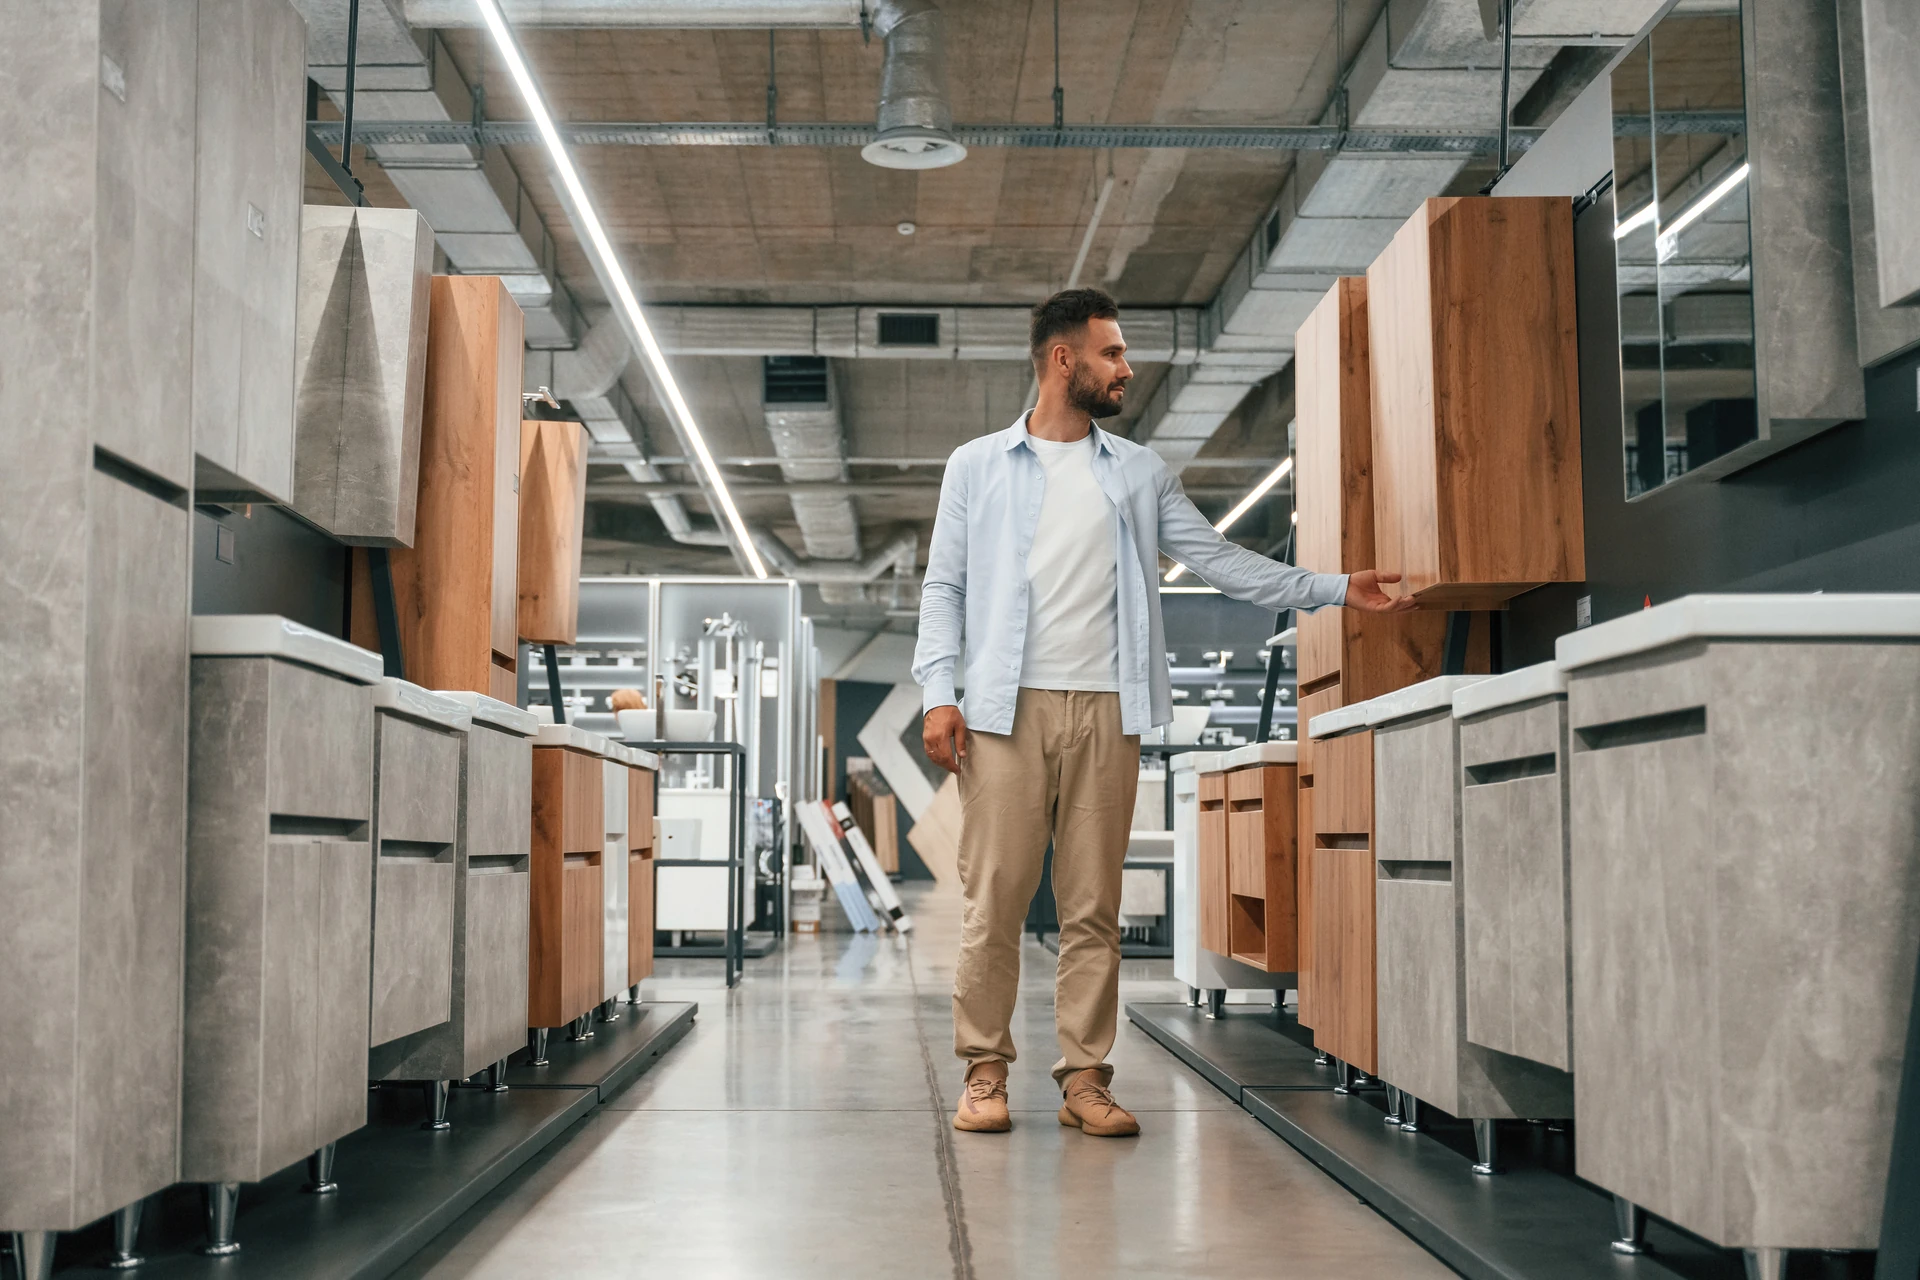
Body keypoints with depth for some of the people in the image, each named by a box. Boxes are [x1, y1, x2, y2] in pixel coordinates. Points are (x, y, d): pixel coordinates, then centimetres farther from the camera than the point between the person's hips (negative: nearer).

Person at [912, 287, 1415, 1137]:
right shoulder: (977, 466, 11)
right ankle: (985, 1070, 7)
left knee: (1093, 906, 2)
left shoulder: (1138, 473, 17)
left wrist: (1335, 588, 7)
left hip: (1105, 712, 2)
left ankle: (1085, 1076, 8)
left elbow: (1219, 560, 15)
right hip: (1006, 710, -2)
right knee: (994, 899, -3)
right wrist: (937, 693, -5)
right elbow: (944, 585, 8)